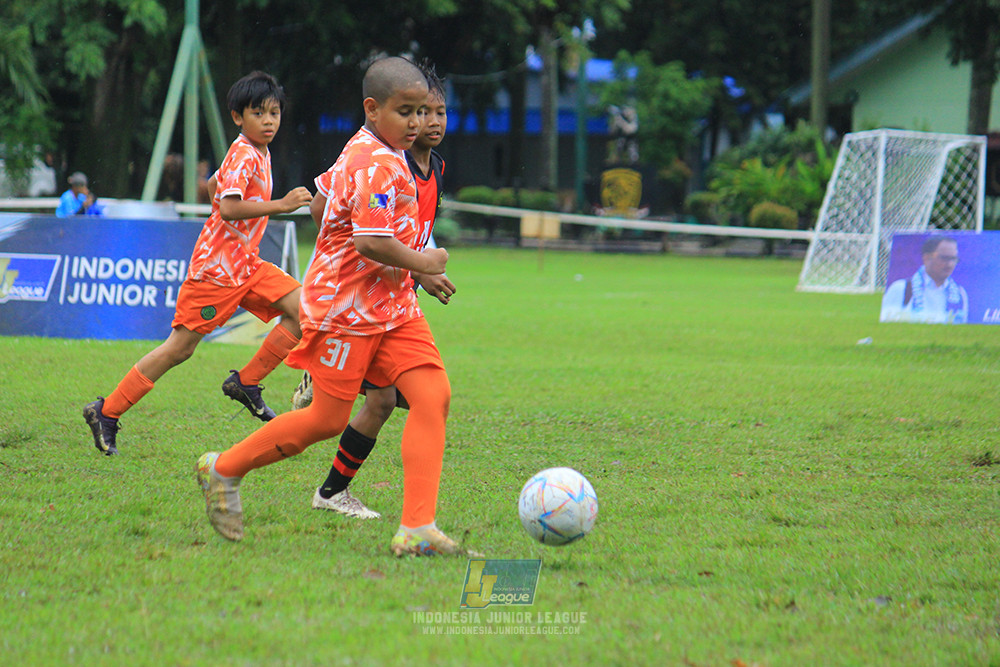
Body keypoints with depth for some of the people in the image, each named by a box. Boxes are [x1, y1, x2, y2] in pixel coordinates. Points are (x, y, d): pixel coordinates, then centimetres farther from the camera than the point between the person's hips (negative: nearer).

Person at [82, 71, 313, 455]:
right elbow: (229, 207, -31)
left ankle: (246, 382, 2)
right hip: (215, 267, -9)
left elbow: (215, 187, 28)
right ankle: (106, 413, 3)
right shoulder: (244, 156, -17)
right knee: (180, 348, -6)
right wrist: (280, 206, -33)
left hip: (246, 265, 9)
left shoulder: (259, 154, 13)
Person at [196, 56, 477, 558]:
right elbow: (371, 243, -30)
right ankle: (223, 469, 21)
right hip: (348, 307, -9)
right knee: (328, 420, 0)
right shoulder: (377, 167, -20)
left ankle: (417, 529, -12)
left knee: (433, 394, -7)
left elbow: (320, 205, 23)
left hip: (391, 306, 9)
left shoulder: (361, 152, 12)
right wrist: (422, 263, -15)